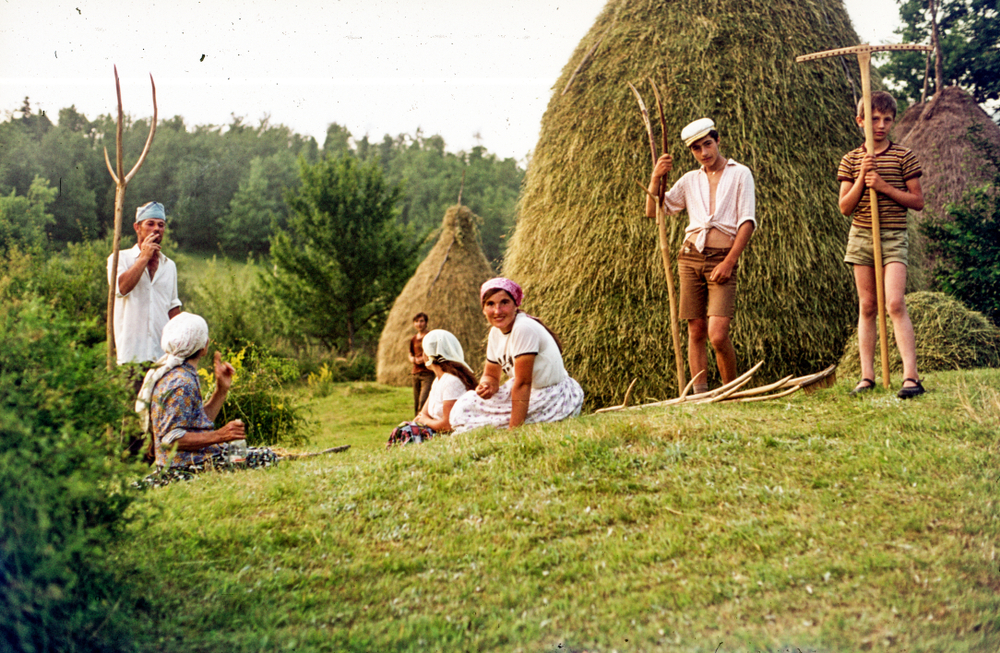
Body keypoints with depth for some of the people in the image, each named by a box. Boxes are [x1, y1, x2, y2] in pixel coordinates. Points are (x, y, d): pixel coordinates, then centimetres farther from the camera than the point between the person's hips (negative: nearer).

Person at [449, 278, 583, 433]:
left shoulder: (524, 328, -23)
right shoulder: (495, 332, 3)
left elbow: (523, 383, -25)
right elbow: (491, 375, 11)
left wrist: (514, 430, -26)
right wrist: (487, 385, -14)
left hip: (553, 397, -9)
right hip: (531, 393, 9)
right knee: (464, 406, -1)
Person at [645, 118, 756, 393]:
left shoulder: (740, 174, 7)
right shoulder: (690, 180, 17)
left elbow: (747, 222, -1)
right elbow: (653, 211, 17)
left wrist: (729, 262, -10)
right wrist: (656, 177, 1)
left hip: (722, 258, -4)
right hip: (690, 256, 4)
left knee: (718, 335, -15)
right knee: (696, 332, 1)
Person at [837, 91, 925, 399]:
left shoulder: (904, 157, 1)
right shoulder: (850, 160, 7)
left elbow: (918, 201, 0)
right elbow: (845, 207, 3)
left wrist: (885, 187, -12)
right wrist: (861, 178, -12)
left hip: (894, 237, -3)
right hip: (861, 236, 3)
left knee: (895, 304, -15)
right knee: (867, 307, 6)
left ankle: (911, 376, -15)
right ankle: (867, 376, 10)